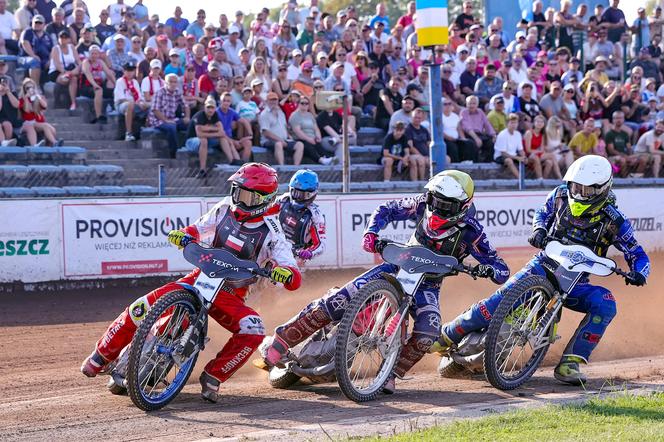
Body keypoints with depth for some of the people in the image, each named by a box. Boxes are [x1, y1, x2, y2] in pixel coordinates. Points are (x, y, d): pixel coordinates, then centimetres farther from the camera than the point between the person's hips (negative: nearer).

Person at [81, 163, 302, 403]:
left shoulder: (271, 233, -11)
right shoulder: (226, 208, 0)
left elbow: (295, 279, -17)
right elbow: (199, 228, 16)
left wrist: (283, 273, -42)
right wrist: (184, 235, -9)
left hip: (230, 295, -2)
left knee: (253, 331, -32)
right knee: (142, 308, -14)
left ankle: (213, 377, -15)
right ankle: (100, 356, 5)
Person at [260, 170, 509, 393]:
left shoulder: (470, 231, -20)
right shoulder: (423, 205, -13)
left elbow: (503, 272, -16)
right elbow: (387, 210, 3)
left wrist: (490, 269, -40)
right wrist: (371, 232, -16)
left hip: (427, 284, -1)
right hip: (399, 266, 1)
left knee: (427, 332, -31)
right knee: (340, 300, -16)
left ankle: (391, 374, -9)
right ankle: (280, 342, -8)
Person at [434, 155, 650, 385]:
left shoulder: (613, 220, -9)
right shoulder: (561, 195, -1)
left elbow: (638, 254, -5)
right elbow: (542, 213, 19)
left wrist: (638, 273, -27)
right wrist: (539, 229, -4)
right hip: (545, 264, 0)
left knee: (605, 304, -28)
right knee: (506, 295, -25)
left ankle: (569, 363, -25)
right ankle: (447, 335, -15)